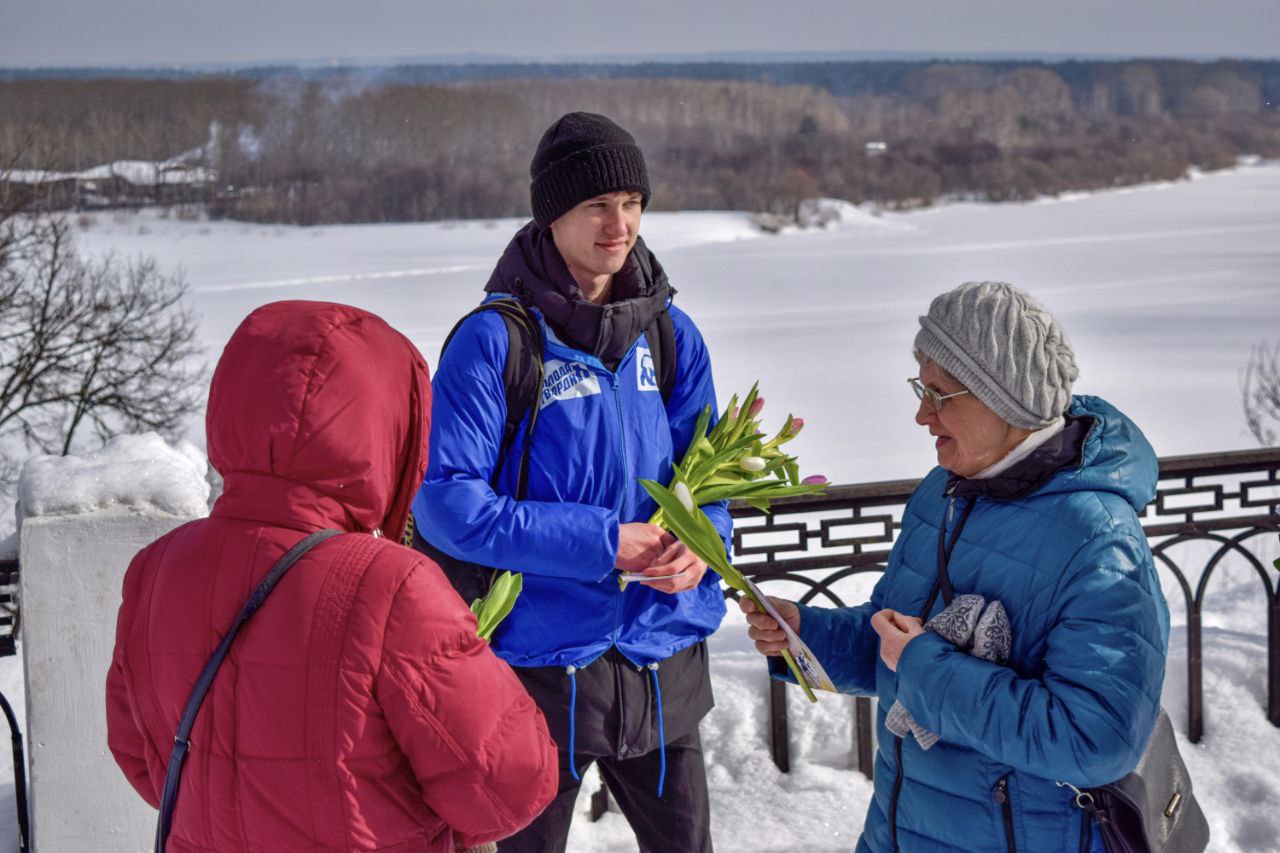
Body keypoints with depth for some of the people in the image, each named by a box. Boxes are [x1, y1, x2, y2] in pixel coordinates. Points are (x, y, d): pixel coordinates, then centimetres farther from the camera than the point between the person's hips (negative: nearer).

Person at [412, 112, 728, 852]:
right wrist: (602, 542, -21)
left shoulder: (671, 333, 4)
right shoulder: (494, 339, -13)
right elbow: (446, 503, -17)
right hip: (541, 659, -4)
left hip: (663, 656, 5)